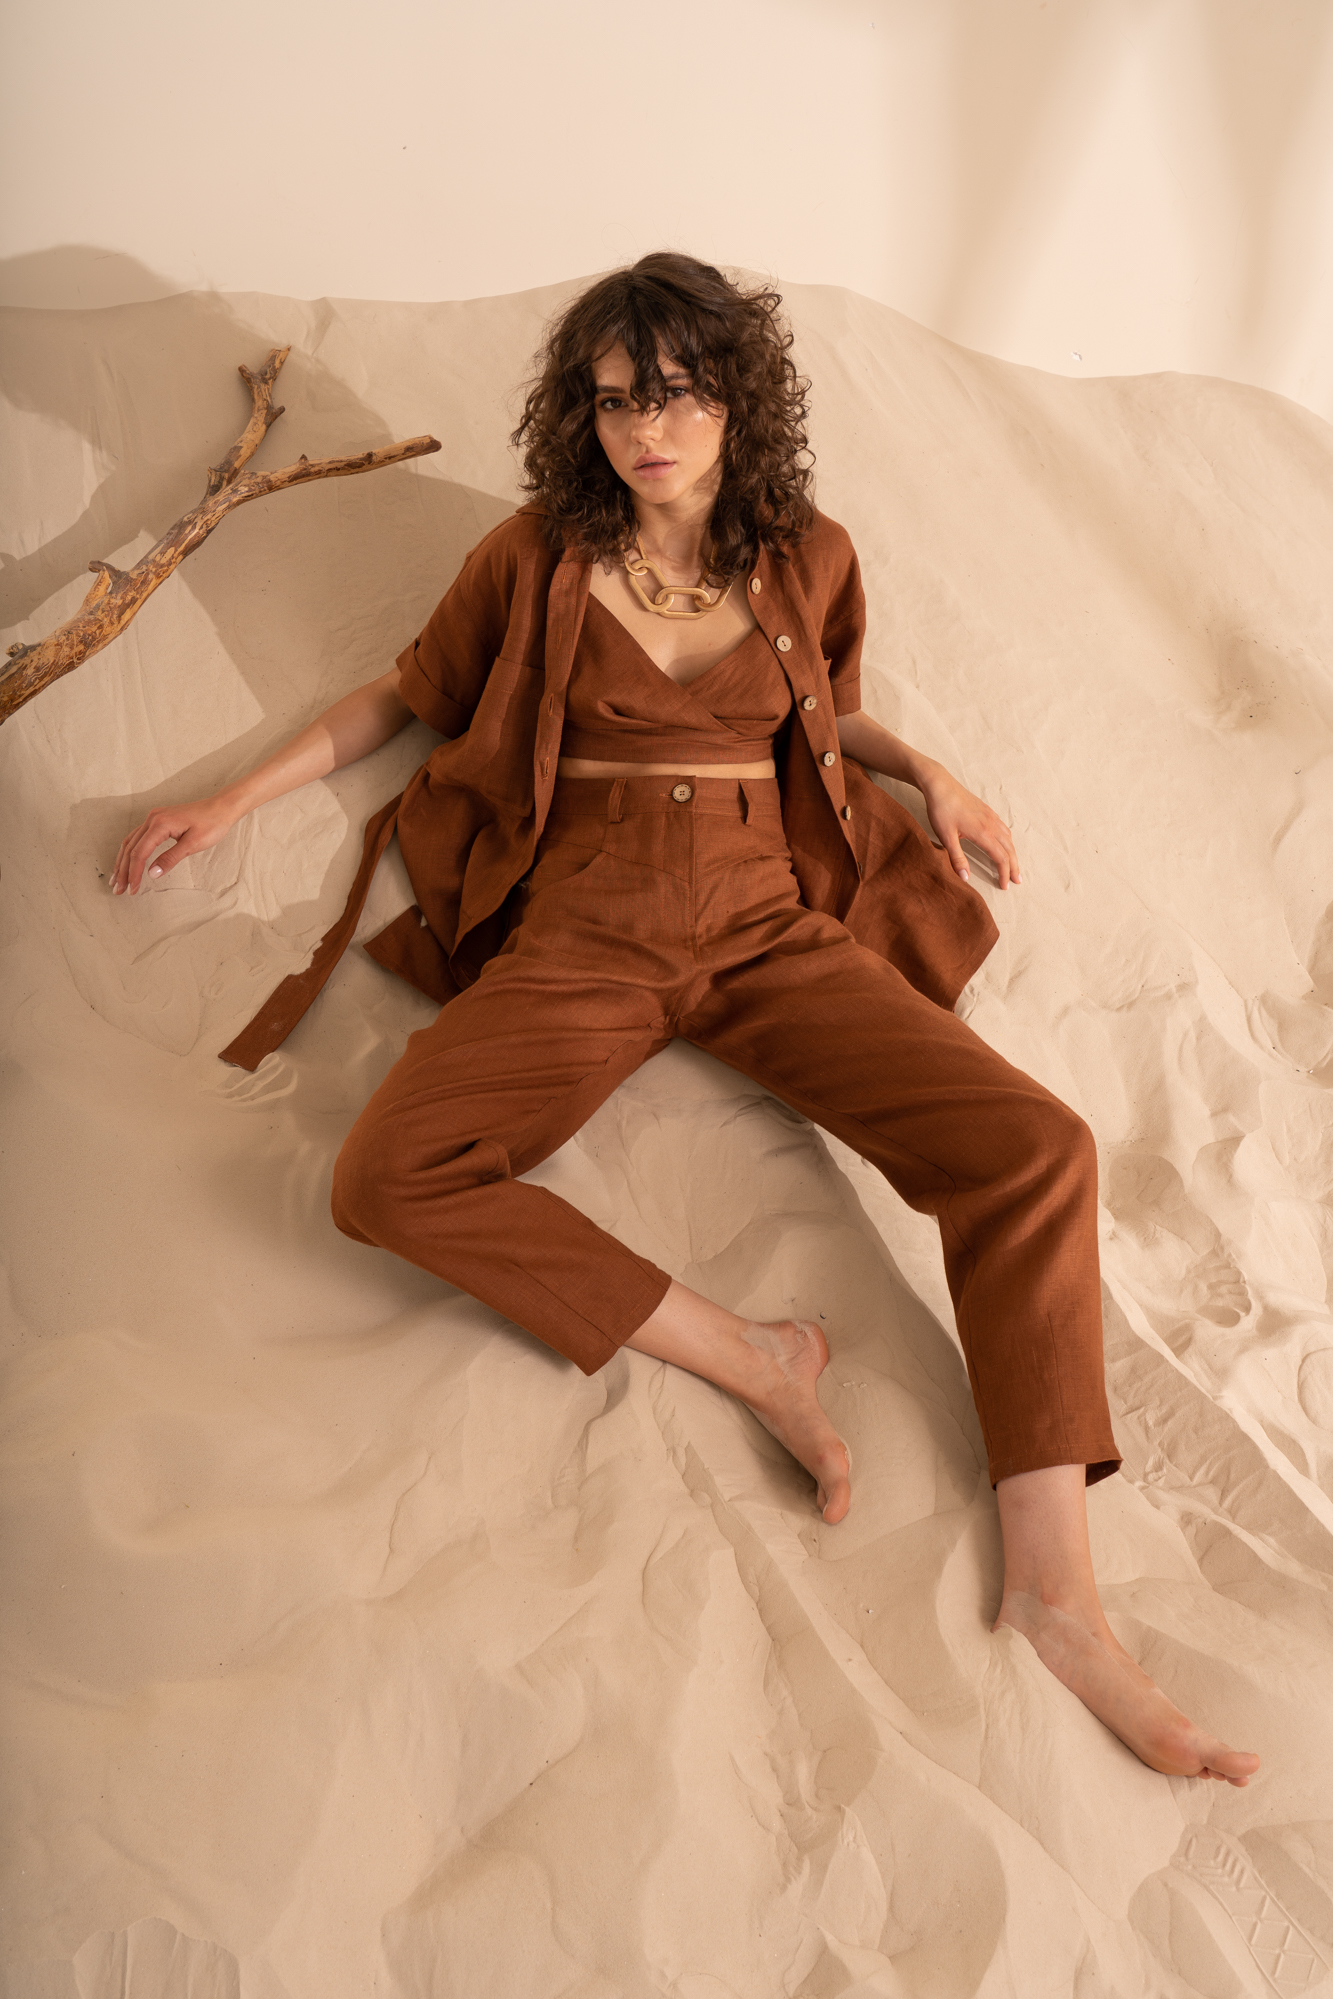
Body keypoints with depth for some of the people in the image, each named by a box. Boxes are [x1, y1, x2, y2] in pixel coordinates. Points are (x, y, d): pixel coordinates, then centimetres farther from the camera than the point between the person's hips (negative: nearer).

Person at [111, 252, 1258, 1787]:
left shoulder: (806, 561, 11)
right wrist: (236, 801, 15)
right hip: (582, 939, 0)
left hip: (774, 927, 1)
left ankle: (1053, 1587, -22)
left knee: (1036, 1147, -23)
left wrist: (922, 768, 8)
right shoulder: (536, 560, 7)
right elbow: (410, 692, 20)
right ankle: (750, 1361, -23)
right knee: (388, 1179, -30)